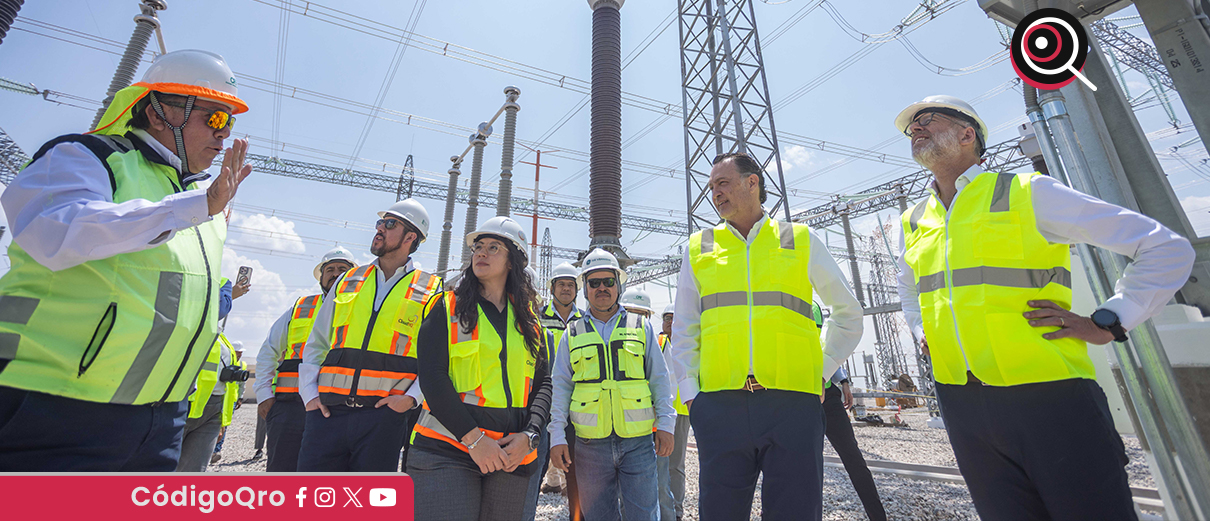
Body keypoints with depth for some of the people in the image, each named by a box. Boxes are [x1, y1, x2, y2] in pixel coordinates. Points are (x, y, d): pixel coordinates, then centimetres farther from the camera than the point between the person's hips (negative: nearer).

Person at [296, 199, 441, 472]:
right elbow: (316, 342, 17)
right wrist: (309, 394, 7)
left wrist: (411, 397, -11)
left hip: (384, 414, -3)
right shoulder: (348, 280, 14)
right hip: (327, 411, 3)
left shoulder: (431, 290, 2)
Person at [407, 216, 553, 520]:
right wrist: (473, 437, -15)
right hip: (448, 449, -3)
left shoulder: (529, 320, 10)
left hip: (514, 453, 3)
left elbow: (543, 384, 9)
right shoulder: (448, 307, 2)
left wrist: (529, 436, -6)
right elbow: (431, 376, -8)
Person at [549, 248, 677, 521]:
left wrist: (666, 423, 1)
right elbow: (560, 386, 8)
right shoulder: (572, 334, 8)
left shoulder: (641, 328, 8)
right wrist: (557, 435, 1)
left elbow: (660, 378, 9)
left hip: (638, 441, -1)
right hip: (591, 445, 1)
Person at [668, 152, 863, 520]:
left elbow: (848, 314, 18)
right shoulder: (698, 248, 12)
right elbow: (683, 330, 14)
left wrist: (821, 371, 9)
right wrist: (689, 392, 5)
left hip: (792, 400, 0)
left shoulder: (802, 241, 10)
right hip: (719, 403, 1)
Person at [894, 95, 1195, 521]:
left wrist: (1107, 323, -7)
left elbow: (1167, 248, 2)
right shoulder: (912, 222, 10)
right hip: (962, 402, 4)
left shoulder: (1027, 193, -3)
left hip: (1047, 395, -3)